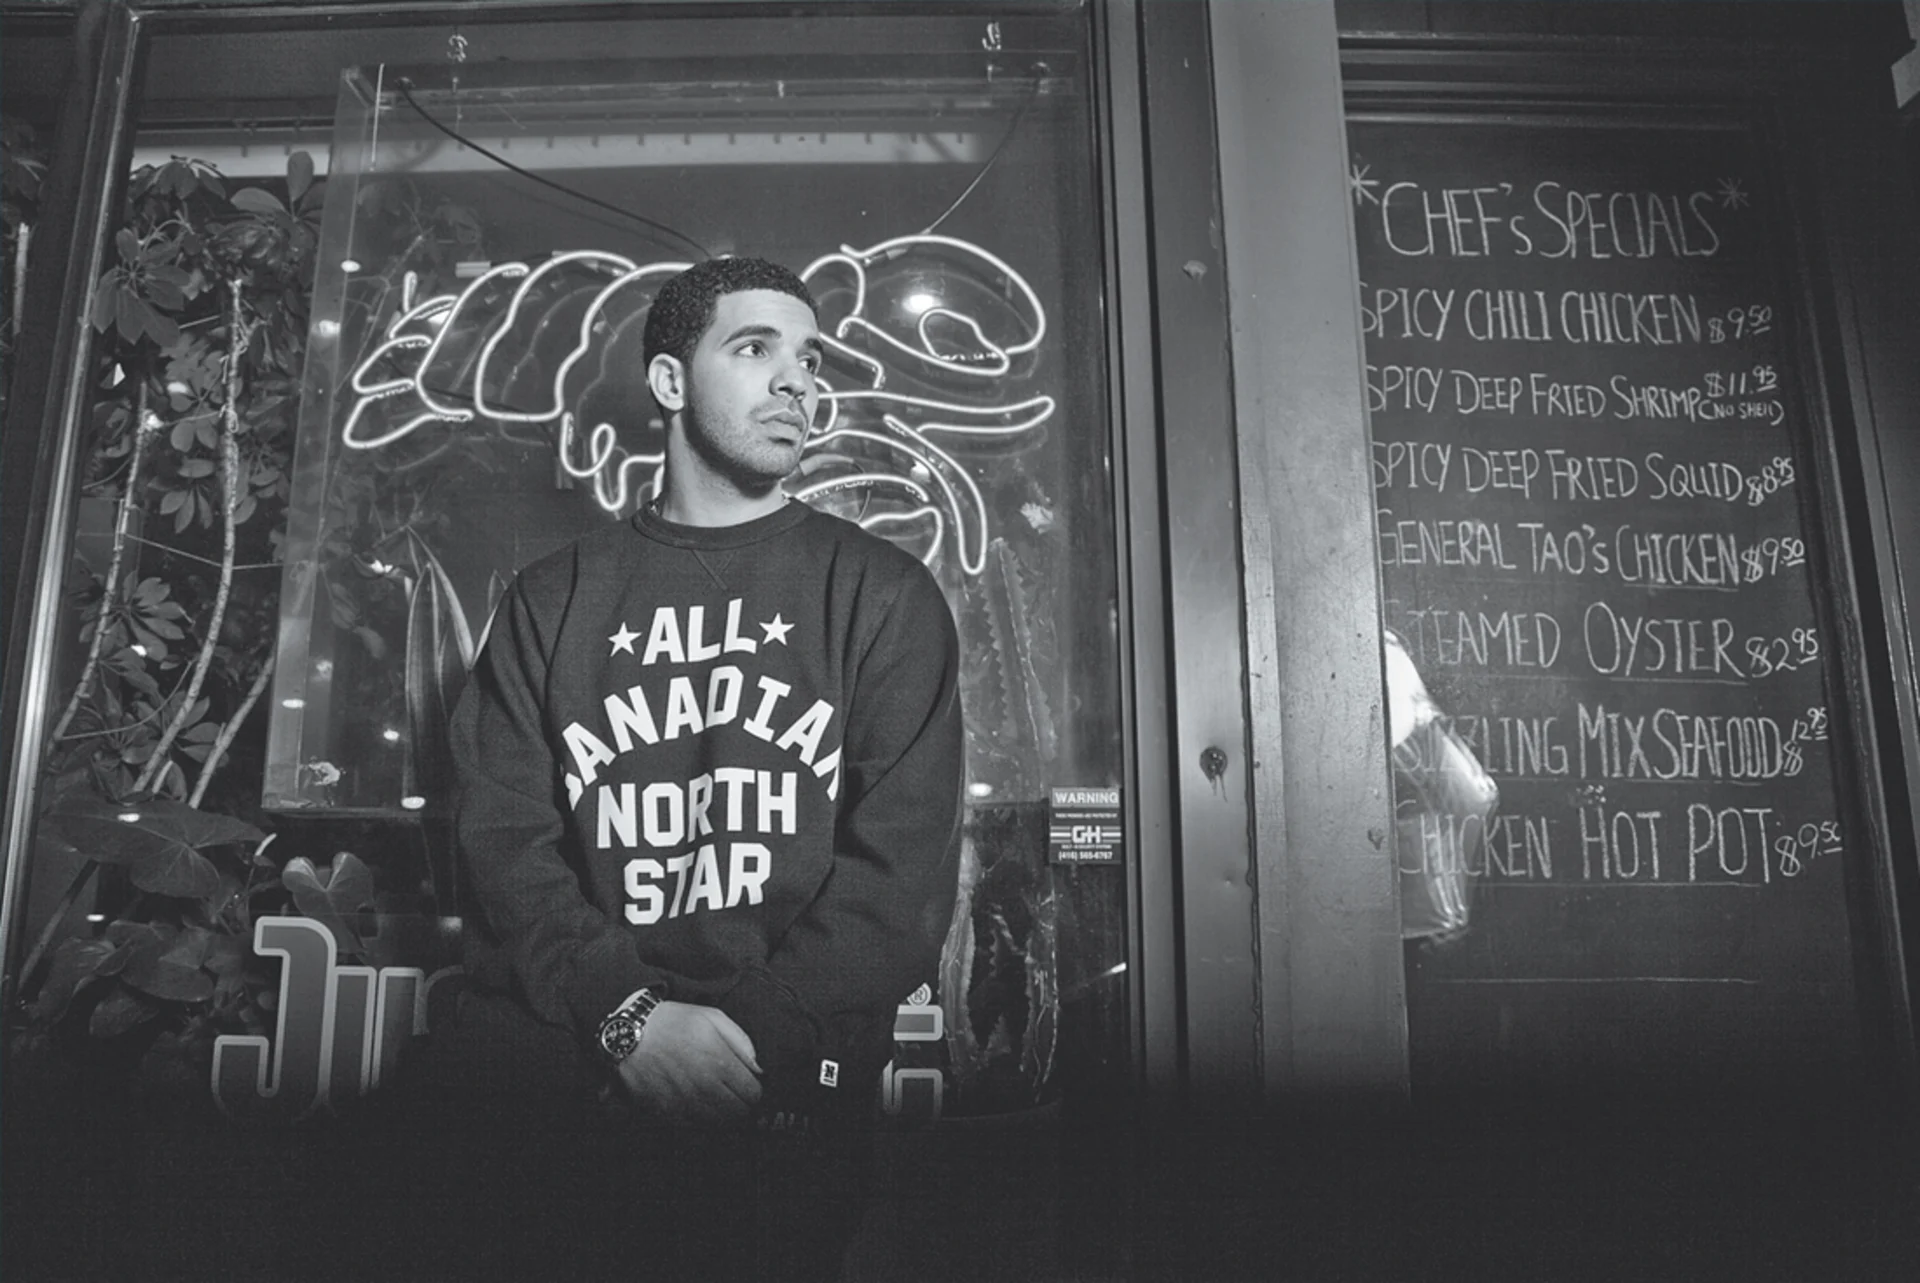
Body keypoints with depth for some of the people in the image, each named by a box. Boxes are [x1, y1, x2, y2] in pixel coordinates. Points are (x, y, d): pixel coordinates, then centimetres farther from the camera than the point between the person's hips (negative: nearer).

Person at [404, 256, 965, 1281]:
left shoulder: (881, 594, 9)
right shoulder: (553, 599, 15)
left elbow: (905, 860, 0)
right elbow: (503, 839, 5)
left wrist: (756, 1030, -13)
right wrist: (627, 1017, -12)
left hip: (788, 1072, -1)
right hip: (563, 1056, 2)